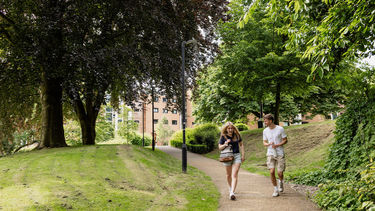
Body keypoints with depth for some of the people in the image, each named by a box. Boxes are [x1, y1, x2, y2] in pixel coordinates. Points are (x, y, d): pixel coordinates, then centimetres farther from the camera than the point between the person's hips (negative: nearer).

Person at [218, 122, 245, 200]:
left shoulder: (237, 135, 2)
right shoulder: (223, 137, -3)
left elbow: (241, 145, 13)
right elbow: (220, 148, 2)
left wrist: (243, 155, 7)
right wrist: (225, 145, -18)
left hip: (237, 155, 0)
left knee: (234, 175, -11)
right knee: (229, 175, 15)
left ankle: (232, 193, -18)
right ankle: (230, 188, 39)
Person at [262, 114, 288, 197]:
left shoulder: (280, 129, -7)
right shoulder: (265, 131, 4)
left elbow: (285, 140, -1)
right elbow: (264, 142, 11)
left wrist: (277, 145, -17)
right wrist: (268, 144, -13)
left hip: (280, 154, -2)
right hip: (270, 154, 2)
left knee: (280, 173, -2)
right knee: (272, 172, -8)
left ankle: (281, 182, 33)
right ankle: (276, 190, 6)